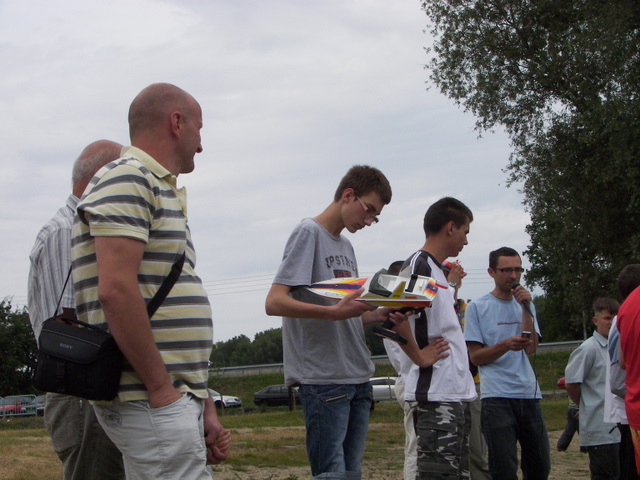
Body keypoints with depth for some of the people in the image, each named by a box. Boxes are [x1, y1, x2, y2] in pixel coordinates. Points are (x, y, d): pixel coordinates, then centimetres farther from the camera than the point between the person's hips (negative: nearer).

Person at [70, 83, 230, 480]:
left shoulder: (162, 191, 22)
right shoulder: (127, 180, -8)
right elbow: (116, 290, -21)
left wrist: (205, 409, 17)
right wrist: (161, 388, -18)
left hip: (176, 398, 10)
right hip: (151, 402, -10)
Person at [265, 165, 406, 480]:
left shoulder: (346, 247, 21)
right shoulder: (309, 233, -5)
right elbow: (274, 303, -16)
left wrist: (377, 315, 1)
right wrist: (334, 312, -27)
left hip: (358, 378, 9)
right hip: (323, 379, -8)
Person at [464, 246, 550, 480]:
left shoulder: (525, 305, 15)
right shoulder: (478, 308, 2)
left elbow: (531, 347, 0)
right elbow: (475, 356, -3)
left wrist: (526, 308, -6)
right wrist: (505, 345, -19)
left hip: (529, 393, 5)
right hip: (497, 397, -5)